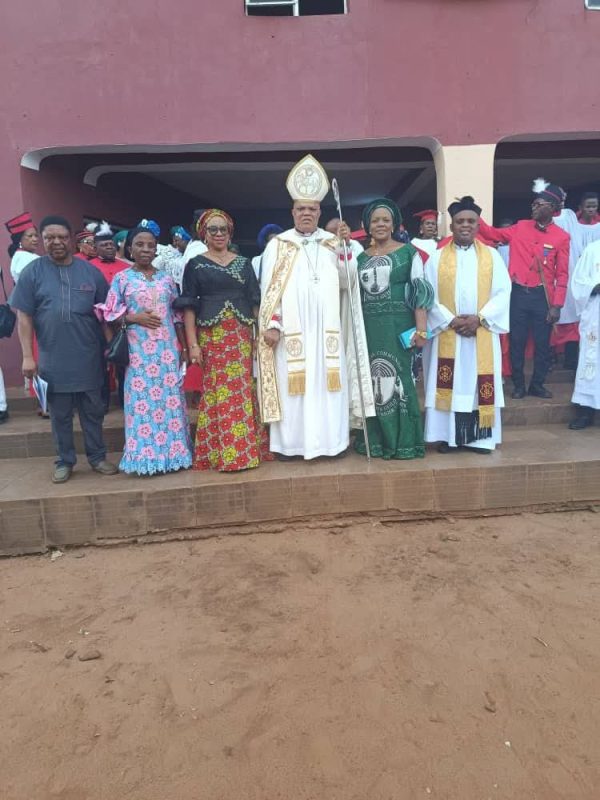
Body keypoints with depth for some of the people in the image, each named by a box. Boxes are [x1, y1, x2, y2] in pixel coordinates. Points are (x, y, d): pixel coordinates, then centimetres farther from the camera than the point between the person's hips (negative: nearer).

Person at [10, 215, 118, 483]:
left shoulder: (90, 271, 4)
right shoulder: (32, 272, 0)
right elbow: (24, 317, -1)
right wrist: (28, 356, -6)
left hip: (89, 358, 1)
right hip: (53, 360, -1)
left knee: (93, 411, 10)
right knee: (60, 415, 10)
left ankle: (97, 456, 24)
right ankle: (65, 461, 23)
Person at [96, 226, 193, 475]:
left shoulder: (166, 279, 11)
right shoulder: (121, 278, 3)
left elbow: (176, 315, 13)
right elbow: (110, 313, 2)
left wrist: (184, 346, 11)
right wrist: (134, 317, -13)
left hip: (167, 348, 3)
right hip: (138, 349, -2)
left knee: (170, 398, 3)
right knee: (142, 398, -1)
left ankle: (173, 452, 13)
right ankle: (146, 454, 7)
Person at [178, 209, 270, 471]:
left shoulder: (243, 263, 14)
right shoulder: (195, 265, 7)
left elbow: (255, 301, 12)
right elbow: (189, 307, 1)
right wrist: (192, 344, -8)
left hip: (241, 336, 2)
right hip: (211, 337, -2)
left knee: (243, 391, 1)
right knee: (216, 392, -4)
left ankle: (244, 451, 11)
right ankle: (220, 454, 3)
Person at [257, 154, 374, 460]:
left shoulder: (332, 243, 11)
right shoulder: (278, 245, 5)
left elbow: (346, 283, 3)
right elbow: (269, 288, 1)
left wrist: (345, 247, -7)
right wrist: (271, 325, -9)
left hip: (326, 329, 2)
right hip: (291, 328, -2)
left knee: (328, 382, 2)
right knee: (292, 384, -1)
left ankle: (330, 439, 11)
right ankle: (291, 442, 7)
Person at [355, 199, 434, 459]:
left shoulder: (408, 252, 1)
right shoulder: (361, 257, 13)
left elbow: (420, 291, -6)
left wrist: (421, 328, -13)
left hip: (398, 325, -4)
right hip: (369, 327, 4)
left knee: (398, 378, -1)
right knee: (372, 381, 7)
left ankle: (402, 440, 8)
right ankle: (374, 438, 17)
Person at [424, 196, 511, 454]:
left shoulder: (492, 256, 7)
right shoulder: (437, 258, 5)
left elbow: (502, 292, 0)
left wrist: (480, 318, -14)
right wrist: (450, 320, -13)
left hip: (482, 333, 1)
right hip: (447, 333, -1)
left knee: (480, 384, 3)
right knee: (449, 384, 1)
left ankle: (479, 436, 12)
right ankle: (448, 436, 9)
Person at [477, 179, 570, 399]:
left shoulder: (561, 237, -2)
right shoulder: (520, 227, 4)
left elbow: (562, 274, -3)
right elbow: (493, 234, 11)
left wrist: (556, 305, -9)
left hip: (543, 296, -1)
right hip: (518, 294, 1)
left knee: (542, 343, 7)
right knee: (517, 342, 6)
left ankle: (537, 385, 23)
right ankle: (518, 385, 20)